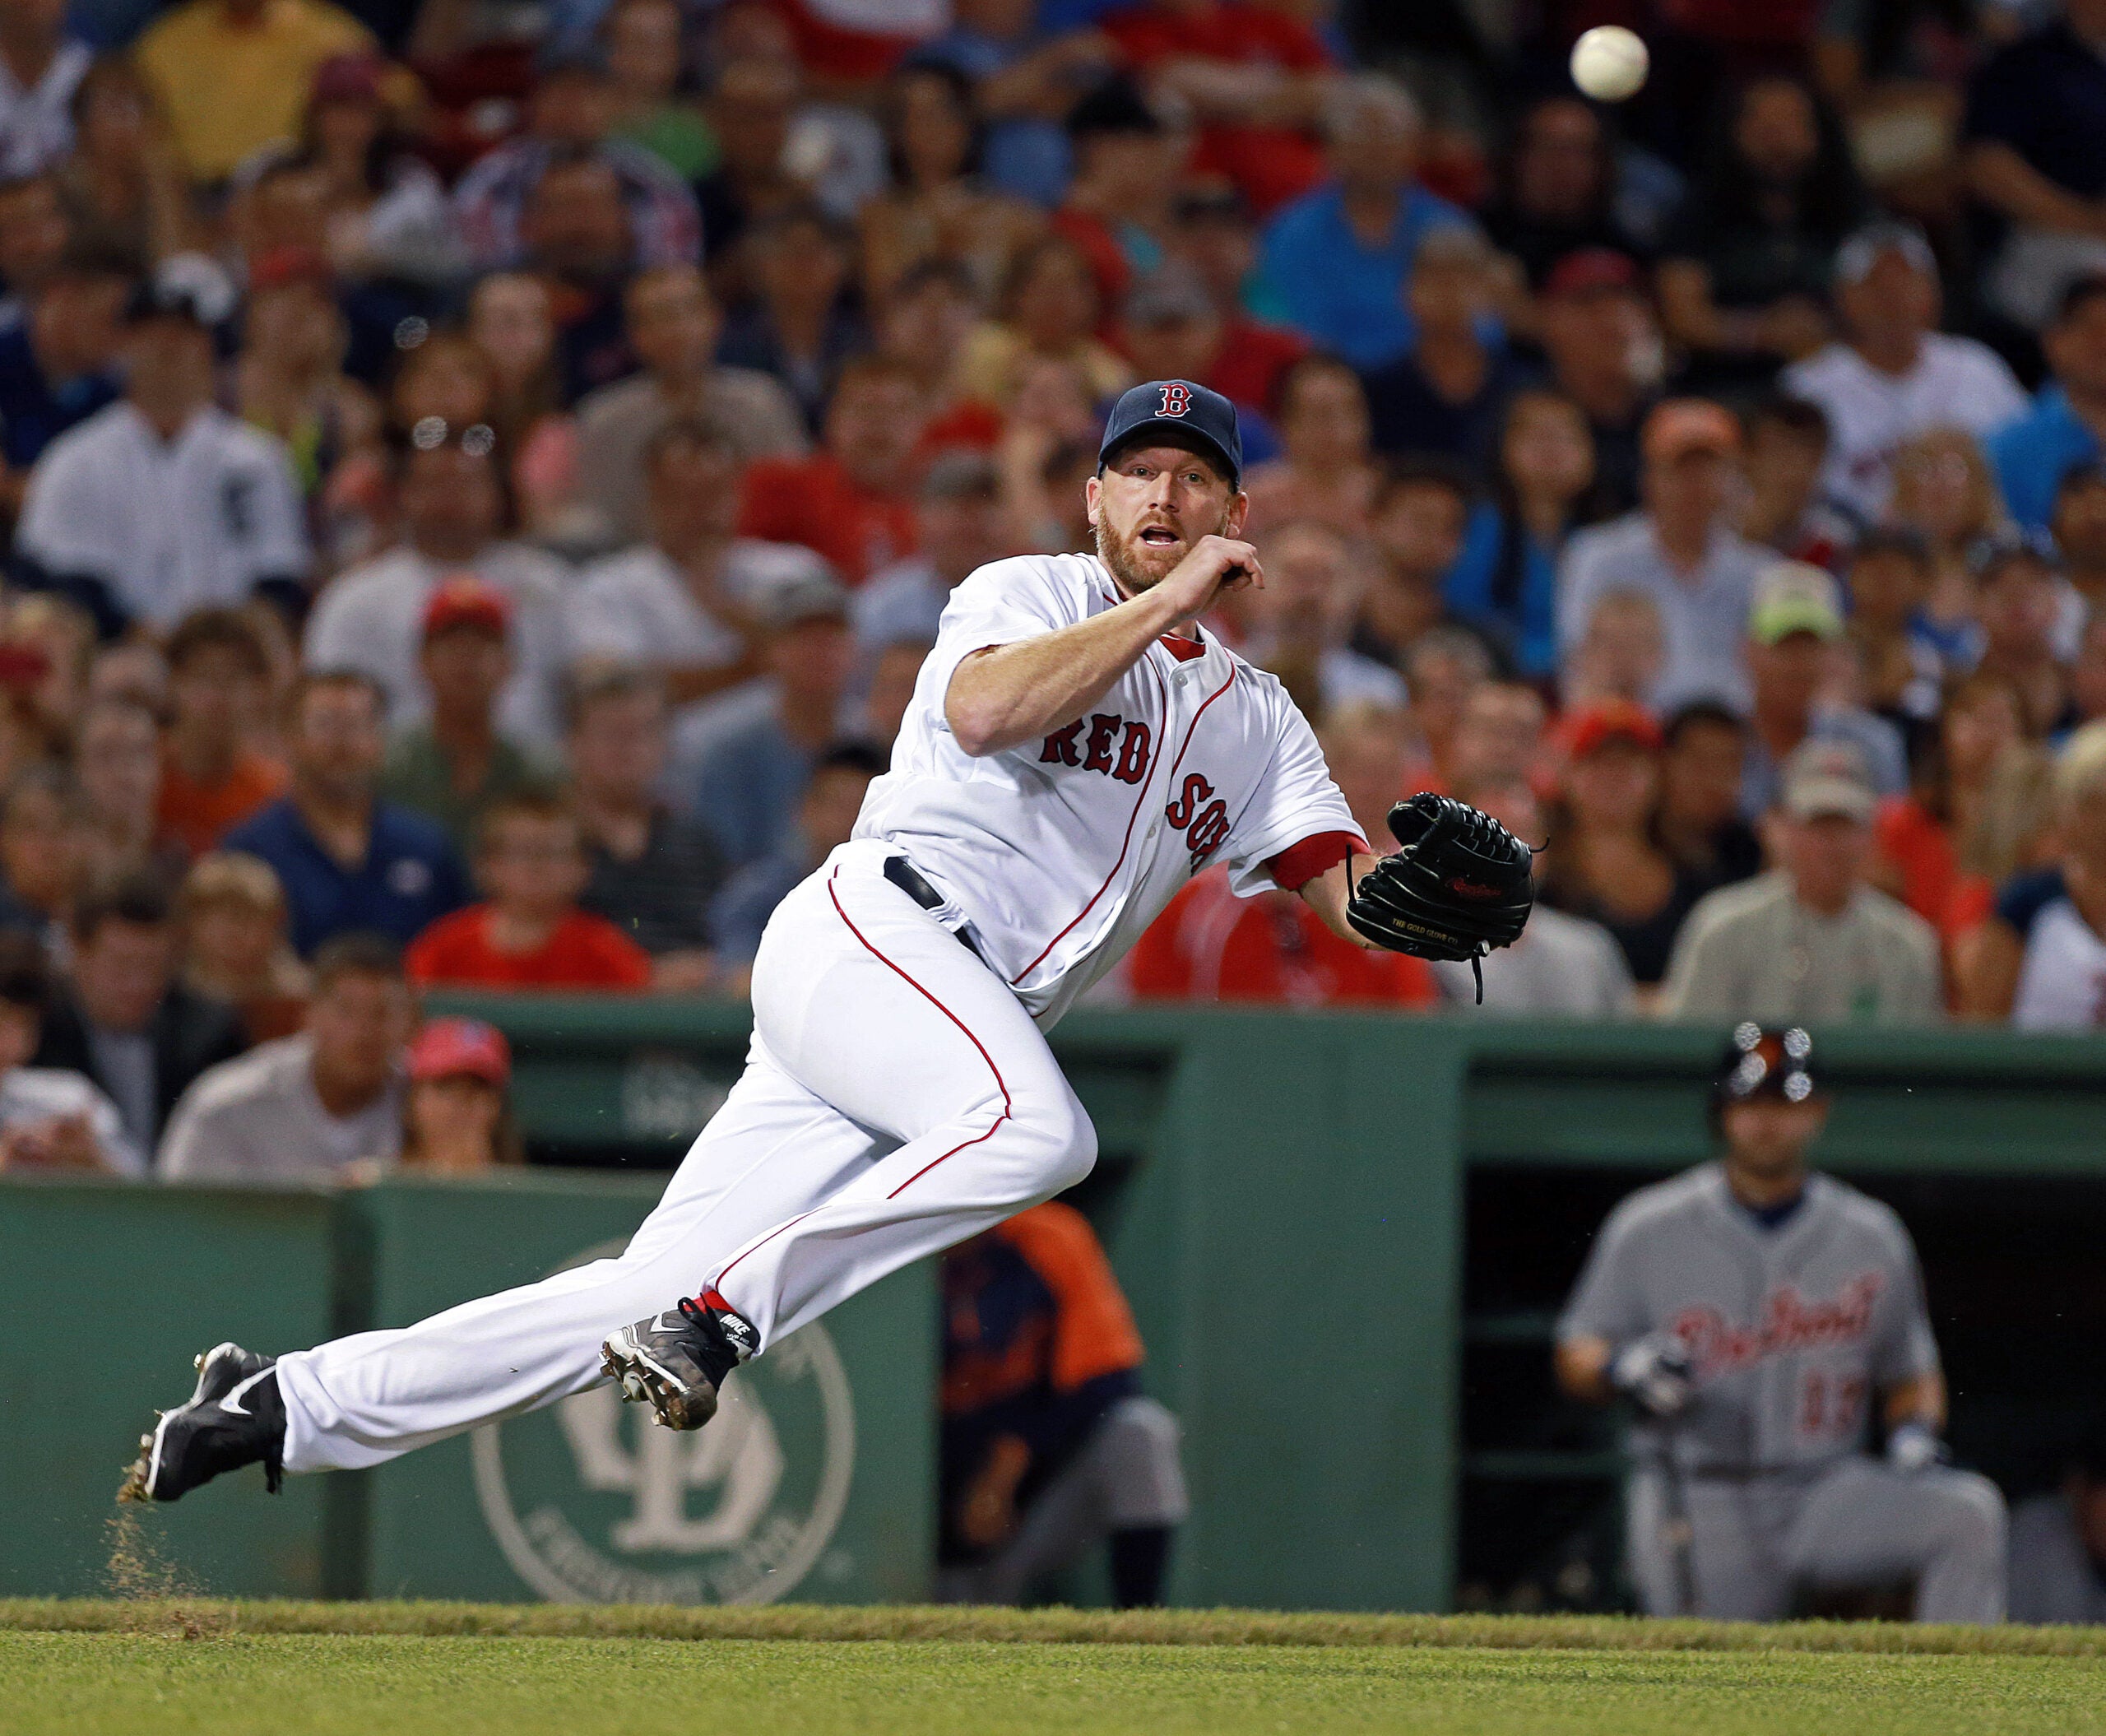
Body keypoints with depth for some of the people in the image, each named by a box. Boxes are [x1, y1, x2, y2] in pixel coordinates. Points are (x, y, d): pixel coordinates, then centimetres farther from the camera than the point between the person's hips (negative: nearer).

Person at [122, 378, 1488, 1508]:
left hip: (988, 1031, 6)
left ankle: (300, 1405, 1)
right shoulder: (1031, 593, 6)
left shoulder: (1253, 719, 23)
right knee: (1035, 1130, -37)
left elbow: (1354, 893, 12)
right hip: (875, 931, -6)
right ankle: (719, 1313, -30)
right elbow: (983, 712, -16)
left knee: (657, 1303, -5)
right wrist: (1165, 602, -12)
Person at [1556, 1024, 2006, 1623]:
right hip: (1698, 1516, -1)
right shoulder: (1647, 1230, 3)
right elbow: (1575, 1360, 6)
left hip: (1826, 1499, 1)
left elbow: (1911, 1377, 17)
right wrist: (1622, 1370, -18)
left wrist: (1916, 1430, -6)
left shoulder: (1872, 1237, 8)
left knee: (1969, 1511, -24)